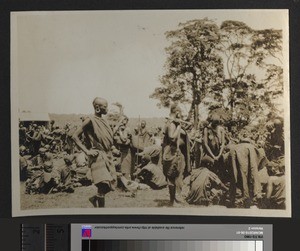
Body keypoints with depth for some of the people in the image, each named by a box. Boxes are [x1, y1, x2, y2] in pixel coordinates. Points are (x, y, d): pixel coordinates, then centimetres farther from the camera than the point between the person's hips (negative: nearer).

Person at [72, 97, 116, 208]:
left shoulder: (104, 121, 14)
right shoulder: (90, 120, -8)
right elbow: (75, 136, -11)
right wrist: (87, 151, -15)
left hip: (107, 155, 8)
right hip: (98, 156, -8)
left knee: (111, 184, 6)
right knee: (103, 184, -15)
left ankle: (95, 198, 29)